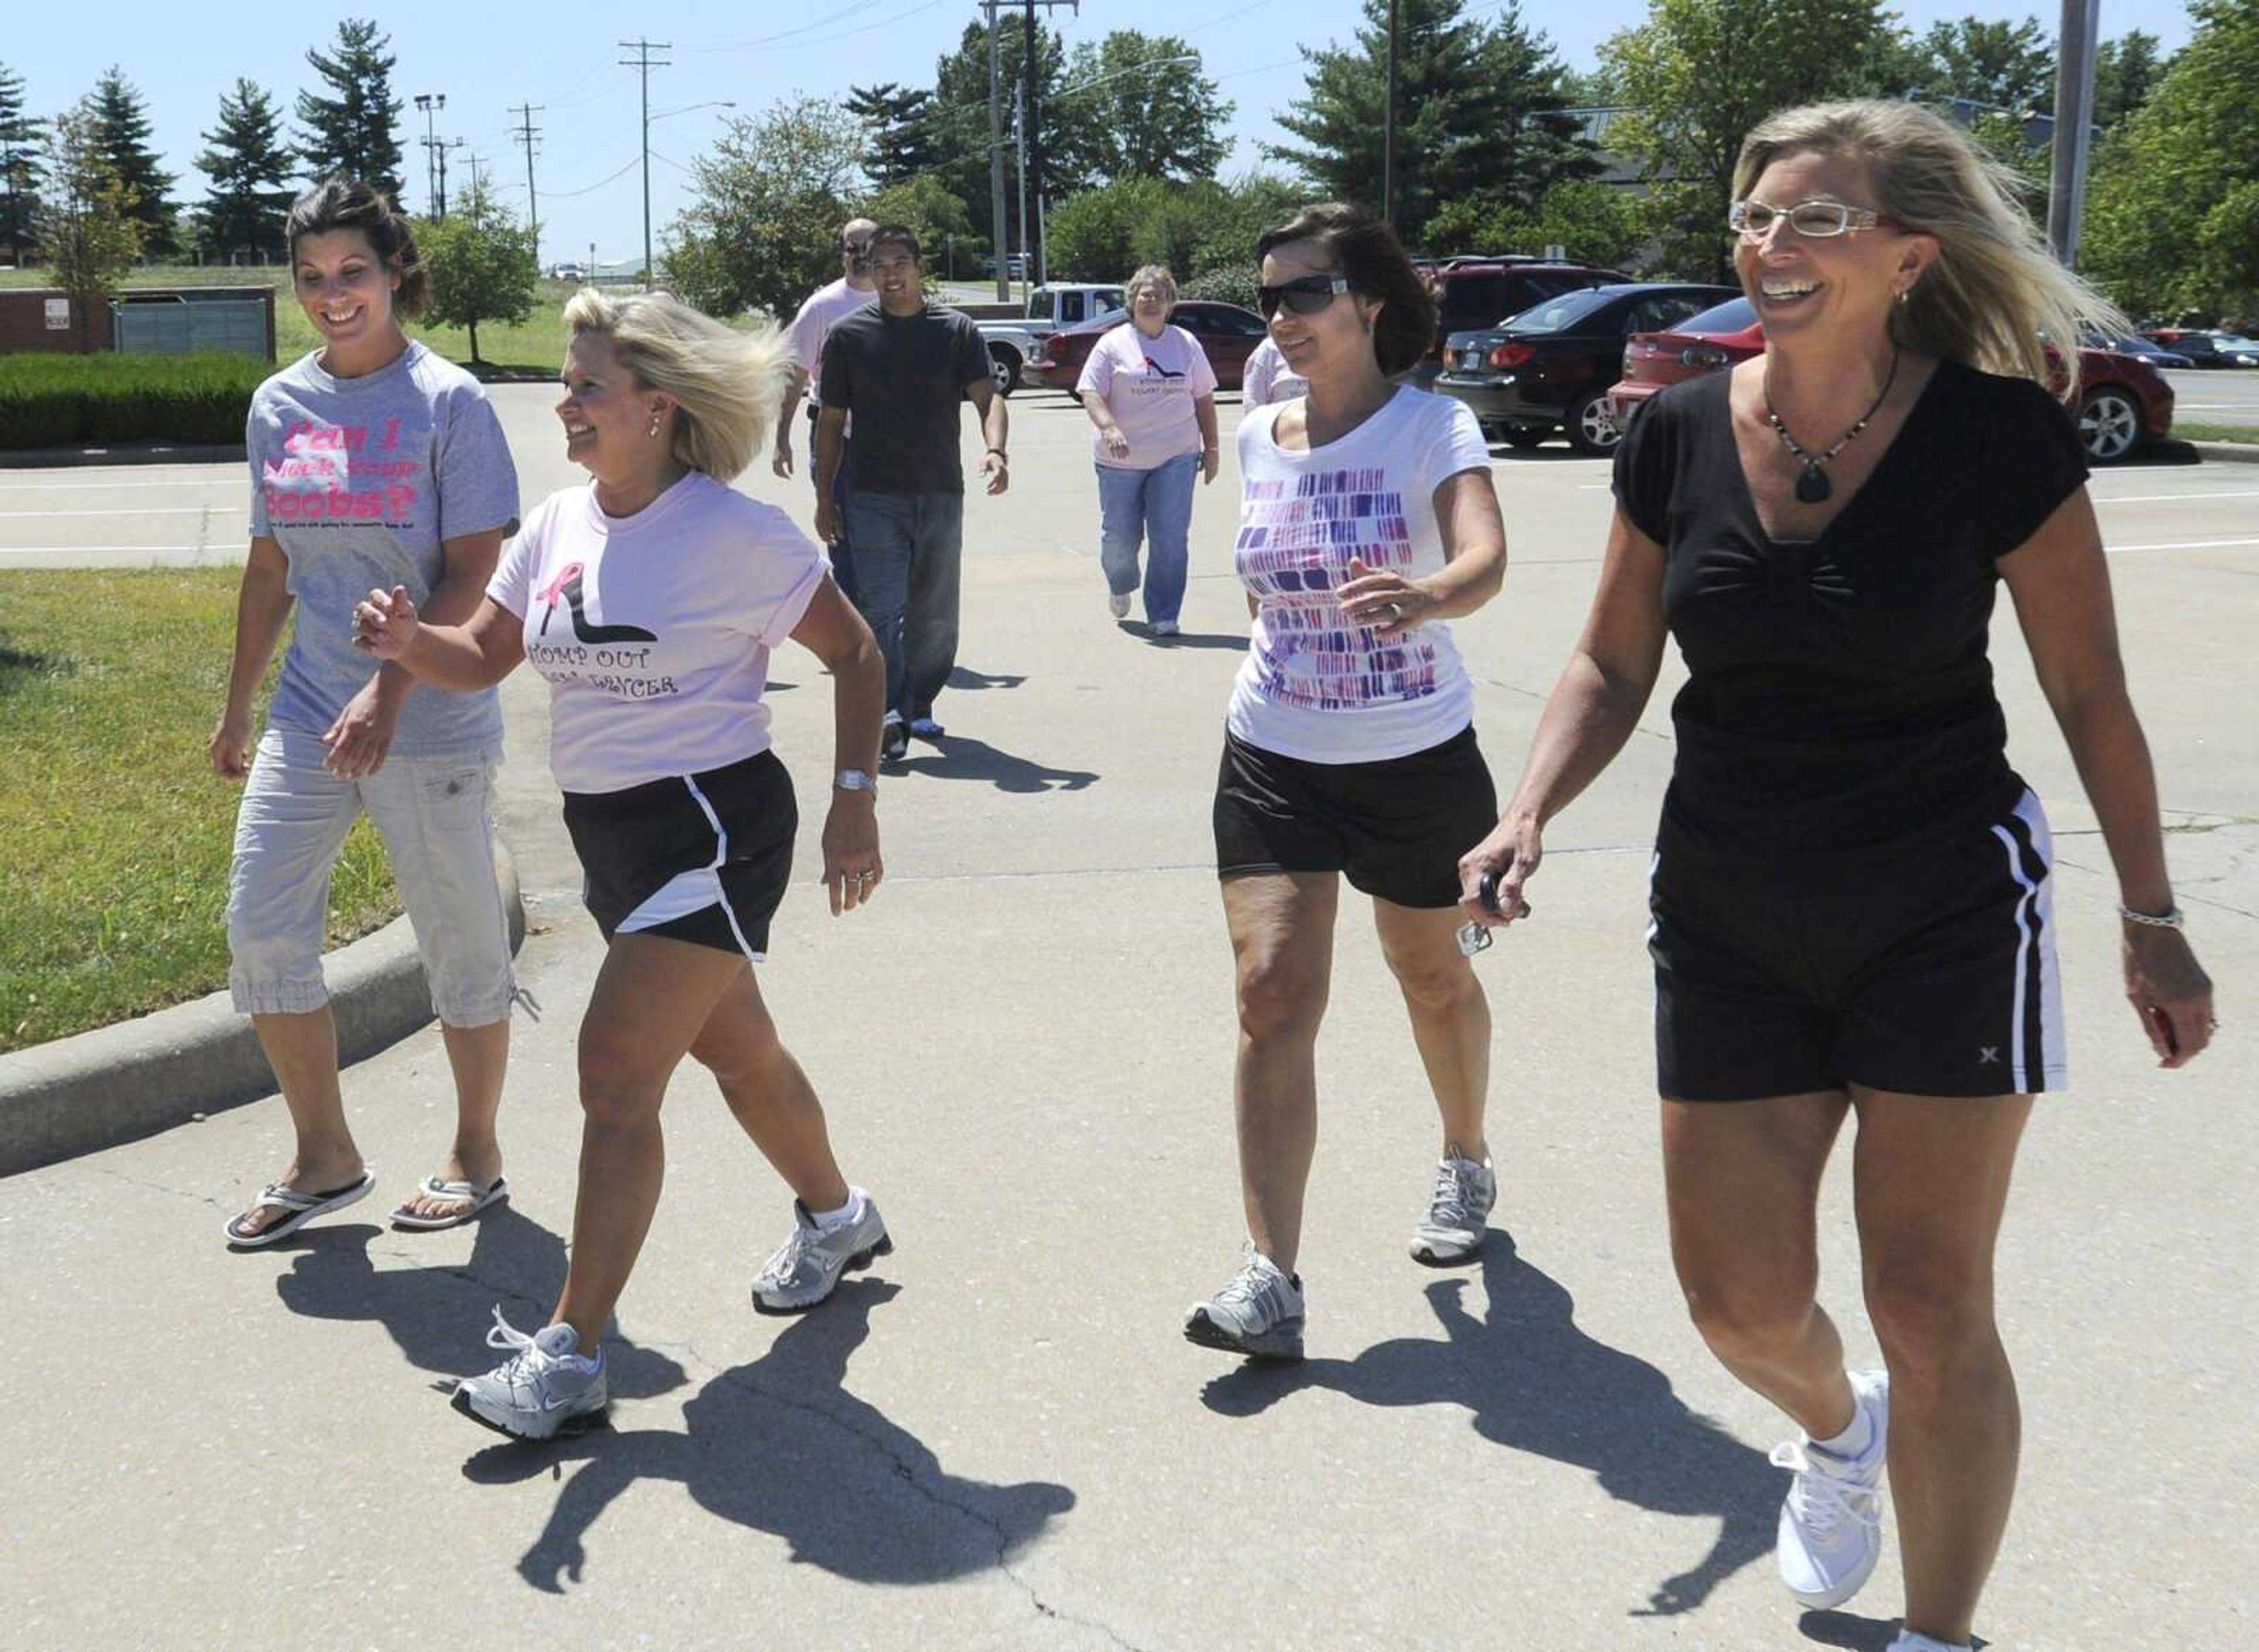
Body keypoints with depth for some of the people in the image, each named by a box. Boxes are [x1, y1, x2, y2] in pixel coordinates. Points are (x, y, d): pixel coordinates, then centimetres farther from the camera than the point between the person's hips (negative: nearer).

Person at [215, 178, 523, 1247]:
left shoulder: (447, 403, -8)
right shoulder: (278, 406, 9)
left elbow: (470, 575, -12)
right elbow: (270, 568, 17)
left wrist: (387, 691, -21)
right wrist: (238, 710, 18)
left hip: (431, 723, -5)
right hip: (309, 716, 6)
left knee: (460, 940, 5)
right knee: (261, 929, 2)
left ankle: (476, 1156, 23)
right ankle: (324, 1160, 18)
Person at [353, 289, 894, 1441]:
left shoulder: (735, 533, -14)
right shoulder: (559, 526, 4)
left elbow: (854, 654, -5)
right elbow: (481, 659, 7)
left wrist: (854, 803, -9)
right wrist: (409, 641, -15)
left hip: (712, 829, -8)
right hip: (609, 833, 8)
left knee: (616, 1072, -12)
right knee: (735, 1051, 22)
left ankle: (568, 1358, -6)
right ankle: (836, 1219, 47)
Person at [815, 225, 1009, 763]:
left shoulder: (957, 331, 4)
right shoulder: (849, 335, 4)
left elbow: (987, 397, -8)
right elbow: (832, 421, 7)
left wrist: (995, 450, -29)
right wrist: (824, 499, 4)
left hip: (942, 495, 2)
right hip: (874, 497, -2)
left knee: (935, 614, 11)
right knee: (883, 610, -11)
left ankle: (919, 705, 27)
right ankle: (890, 718, -16)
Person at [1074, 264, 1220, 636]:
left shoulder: (1187, 344, 11)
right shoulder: (1114, 344, 2)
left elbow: (1204, 399, 15)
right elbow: (1091, 393, -6)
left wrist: (1211, 448, 11)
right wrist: (1109, 428, -24)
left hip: (1176, 457, 1)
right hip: (1121, 460, -1)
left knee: (1171, 539, -6)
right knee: (1120, 537, 7)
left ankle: (1163, 616, 2)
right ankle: (1120, 585, 39)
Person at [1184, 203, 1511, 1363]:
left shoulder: (1431, 427, -13)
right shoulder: (1259, 438, 2)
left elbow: (1484, 557, -33)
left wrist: (1425, 595, -53)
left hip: (1417, 758, -3)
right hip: (1273, 758, 3)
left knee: (1431, 974, 16)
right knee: (1273, 992, -11)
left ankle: (1465, 1167, 45)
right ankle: (1269, 1278, -12)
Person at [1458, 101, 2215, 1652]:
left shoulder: (1999, 432, -12)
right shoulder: (1680, 437, -3)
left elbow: (2090, 691, -3)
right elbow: (1611, 668, 6)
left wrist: (2152, 918, 1)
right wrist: (1531, 809, -11)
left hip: (1948, 921, -3)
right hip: (1729, 924, 3)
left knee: (1930, 1305, 2)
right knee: (1741, 1302, 8)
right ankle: (1836, 1425, 44)